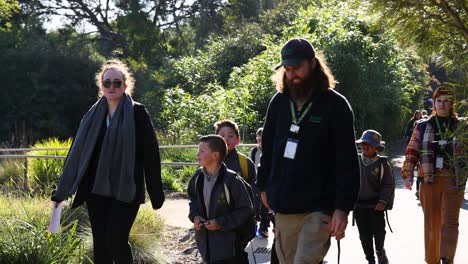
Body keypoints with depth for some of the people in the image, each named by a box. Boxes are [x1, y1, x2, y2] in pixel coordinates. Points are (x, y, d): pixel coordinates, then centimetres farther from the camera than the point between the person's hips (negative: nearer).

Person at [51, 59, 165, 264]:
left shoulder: (137, 113, -2)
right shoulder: (93, 115, 10)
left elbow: (150, 153, -4)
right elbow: (77, 152, 12)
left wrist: (156, 194, -6)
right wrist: (61, 191, 12)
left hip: (126, 191, -4)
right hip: (96, 189, 4)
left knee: (116, 241, -12)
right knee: (100, 245, 5)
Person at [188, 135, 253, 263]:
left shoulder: (231, 180, -19)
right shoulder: (198, 177, 1)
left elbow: (245, 209, -13)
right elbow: (193, 199, 19)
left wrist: (221, 223, -18)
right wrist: (195, 216, -2)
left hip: (227, 242, -6)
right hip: (205, 239, 6)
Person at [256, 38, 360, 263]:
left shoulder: (335, 105, -7)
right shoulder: (278, 102, 9)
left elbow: (348, 162, -10)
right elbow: (267, 148, 18)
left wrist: (343, 208, -15)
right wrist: (264, 187, 16)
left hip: (317, 209, -5)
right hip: (282, 206, 6)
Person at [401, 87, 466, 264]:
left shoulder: (461, 125, 8)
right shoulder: (423, 126, 8)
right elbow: (412, 152, 6)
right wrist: (408, 174, -2)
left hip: (453, 181, -1)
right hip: (429, 180, 1)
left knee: (450, 221, -11)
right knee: (431, 223, 5)